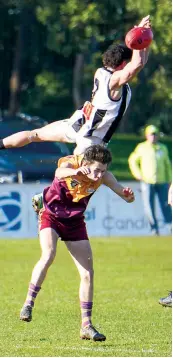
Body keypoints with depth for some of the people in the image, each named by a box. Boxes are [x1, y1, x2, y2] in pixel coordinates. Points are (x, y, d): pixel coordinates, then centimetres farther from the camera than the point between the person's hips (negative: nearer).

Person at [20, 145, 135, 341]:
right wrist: (75, 172, -74)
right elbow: (60, 173, -51)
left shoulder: (104, 176, -15)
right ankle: (28, 303, -17)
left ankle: (86, 325, 8)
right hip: (51, 214, -4)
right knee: (48, 255, -30)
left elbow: (124, 195, -23)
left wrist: (128, 195, -49)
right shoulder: (69, 163, -26)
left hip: (75, 222, 4)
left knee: (88, 273, -2)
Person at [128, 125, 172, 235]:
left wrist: (169, 180, 12)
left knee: (166, 205, -4)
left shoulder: (163, 148, 13)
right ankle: (154, 228, -3)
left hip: (162, 182, 2)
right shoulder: (141, 148, 6)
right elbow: (132, 160, 13)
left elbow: (167, 165, 17)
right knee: (149, 207, -6)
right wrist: (138, 174, 1)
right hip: (147, 182, -1)